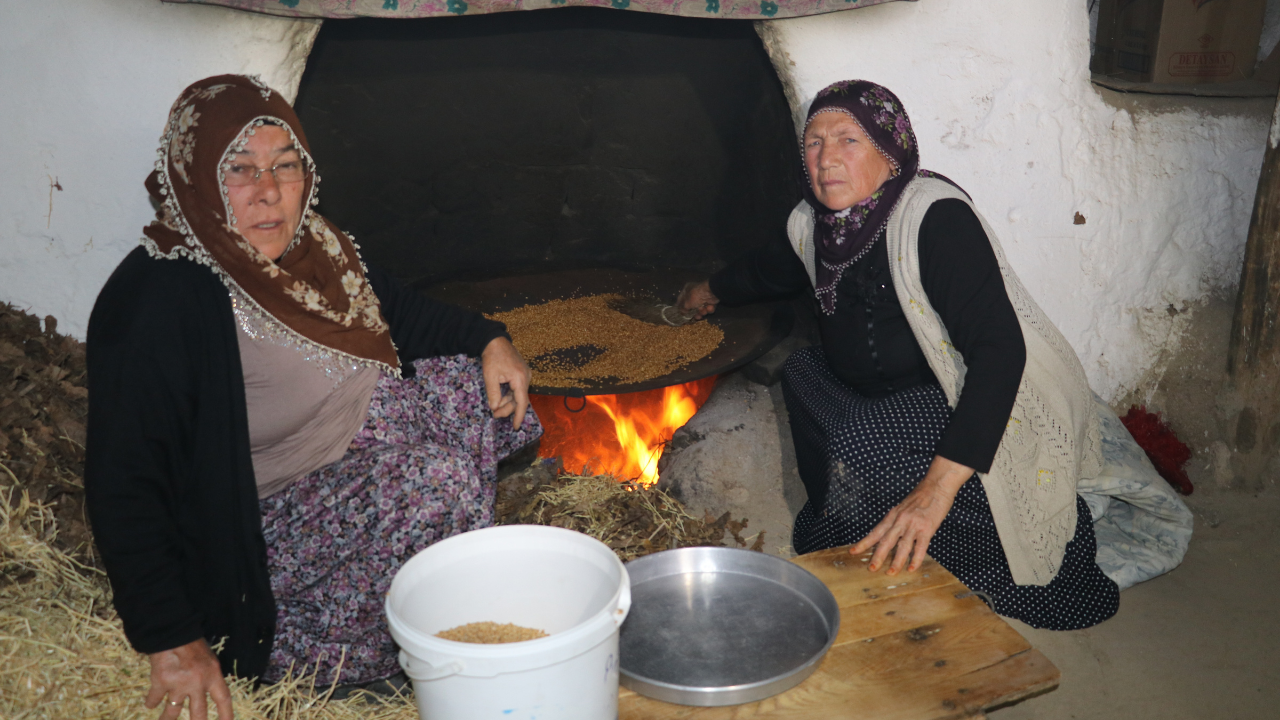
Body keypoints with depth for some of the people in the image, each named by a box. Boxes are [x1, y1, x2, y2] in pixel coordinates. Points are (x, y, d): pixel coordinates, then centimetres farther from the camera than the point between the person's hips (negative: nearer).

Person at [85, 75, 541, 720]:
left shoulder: (303, 242, -5)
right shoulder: (154, 307, -28)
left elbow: (383, 305, 13)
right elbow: (123, 486, -25)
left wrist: (486, 340, -1)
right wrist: (172, 642, -24)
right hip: (262, 517, -8)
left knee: (468, 386, -1)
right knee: (441, 483, -20)